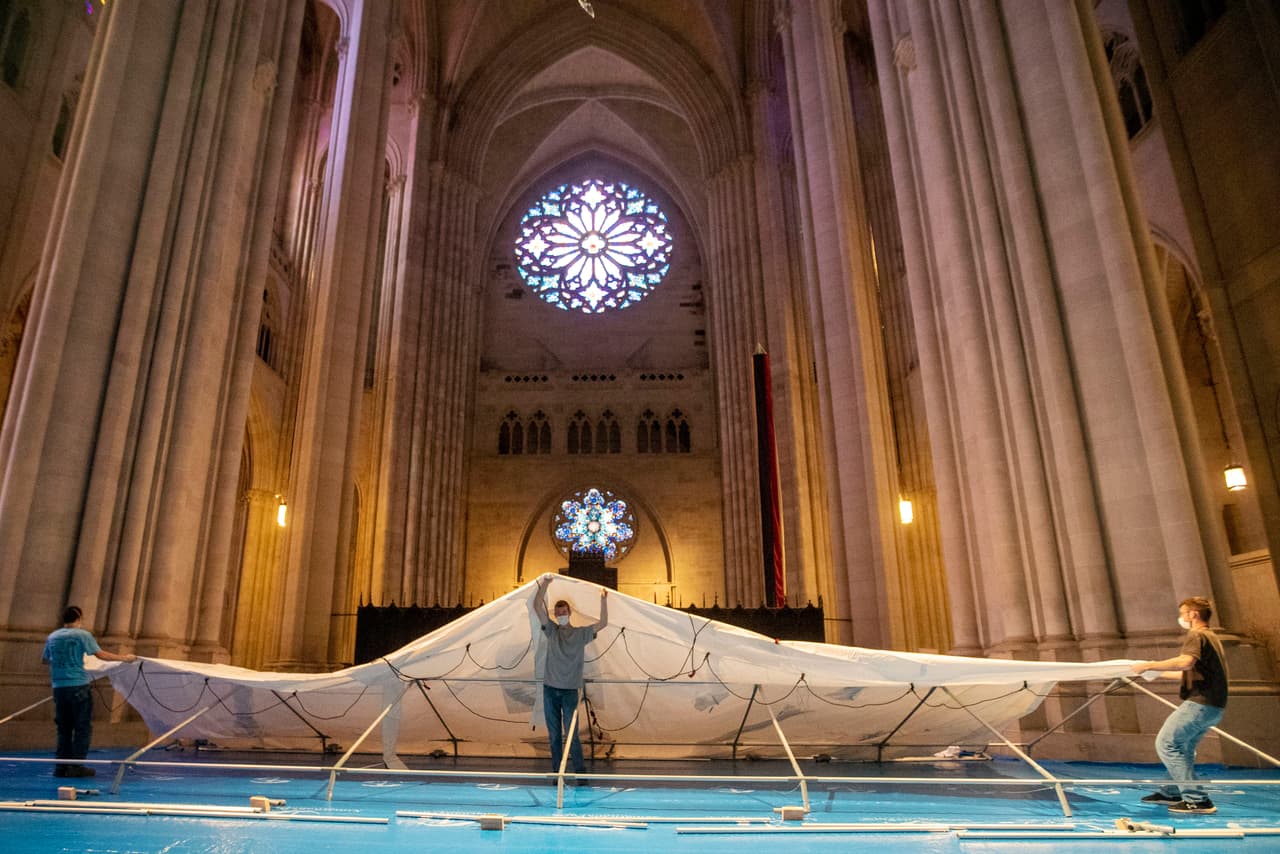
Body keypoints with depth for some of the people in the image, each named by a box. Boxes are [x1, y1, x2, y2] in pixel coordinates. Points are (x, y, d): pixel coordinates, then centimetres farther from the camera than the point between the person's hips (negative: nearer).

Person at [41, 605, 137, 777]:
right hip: (78, 686, -6)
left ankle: (62, 766, 13)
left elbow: (44, 659, 25)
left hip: (59, 687, 6)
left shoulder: (52, 637, 11)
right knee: (83, 727, 1)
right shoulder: (82, 635, -5)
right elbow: (102, 655, -9)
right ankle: (76, 766, -1)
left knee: (64, 728, 12)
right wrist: (124, 658, 1)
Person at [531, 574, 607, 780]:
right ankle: (556, 772, 16)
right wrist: (544, 585, -14)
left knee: (571, 734, -5)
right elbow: (537, 607, -5)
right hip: (550, 689, 2)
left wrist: (603, 600, -12)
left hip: (570, 690, -2)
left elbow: (603, 623, -4)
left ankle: (580, 771, 4)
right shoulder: (552, 630, 6)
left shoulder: (581, 633, 5)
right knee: (554, 734, 7)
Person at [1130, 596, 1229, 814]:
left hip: (1200, 704, -10)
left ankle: (1197, 800, -10)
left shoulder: (1196, 635, -10)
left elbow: (1186, 662, -30)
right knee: (1183, 747, 19)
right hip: (1213, 706, 10)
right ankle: (1172, 792, 28)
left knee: (1166, 743, -8)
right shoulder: (1211, 637, 22)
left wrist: (1149, 665, -23)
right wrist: (1158, 672, 35)